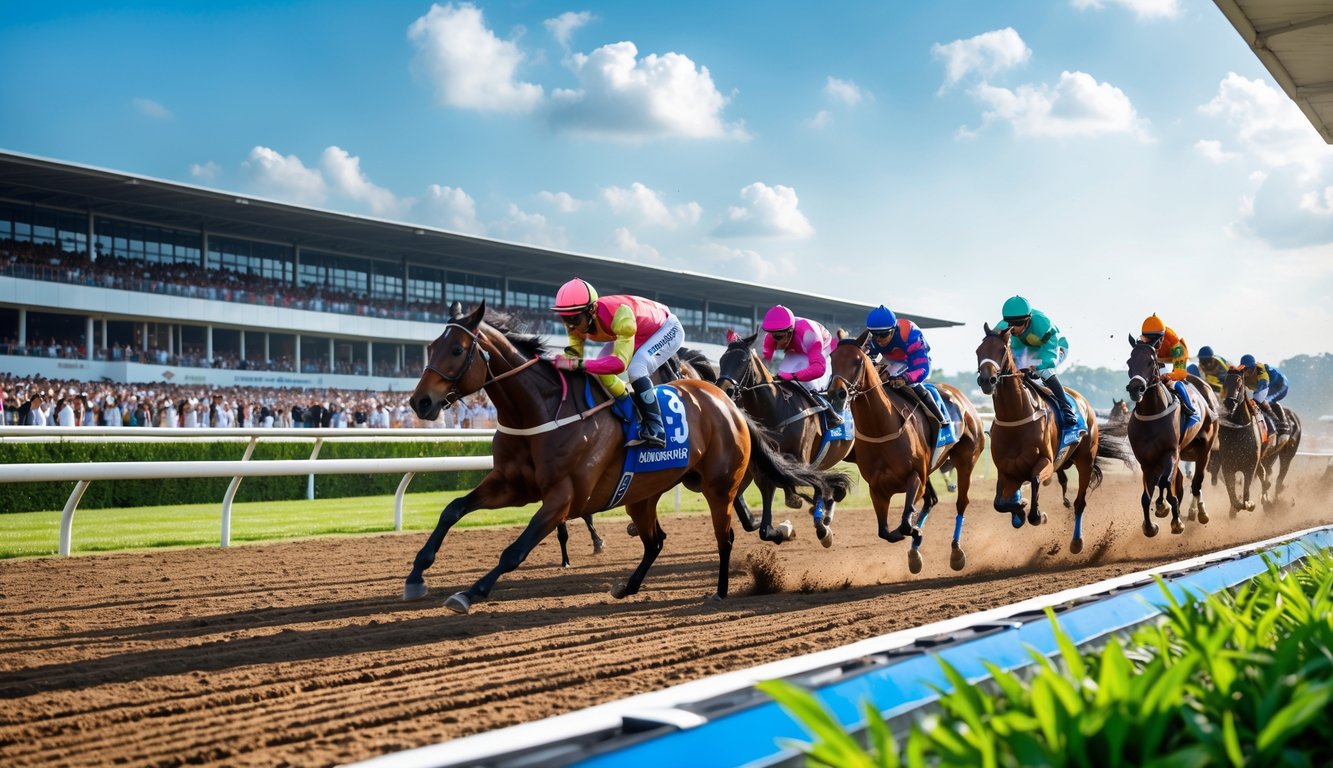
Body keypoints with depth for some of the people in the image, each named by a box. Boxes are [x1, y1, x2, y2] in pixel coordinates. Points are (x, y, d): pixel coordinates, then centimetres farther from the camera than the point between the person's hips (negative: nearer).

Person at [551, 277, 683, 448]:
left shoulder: (619, 315, -43)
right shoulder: (579, 320, -20)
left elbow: (620, 362, -47)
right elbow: (573, 356, -15)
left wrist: (579, 364, -53)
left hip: (667, 329, -8)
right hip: (639, 335, 8)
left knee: (635, 370, -30)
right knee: (600, 371, -3)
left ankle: (655, 430, -24)